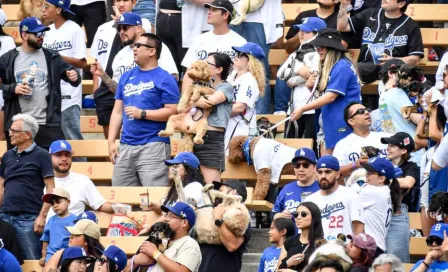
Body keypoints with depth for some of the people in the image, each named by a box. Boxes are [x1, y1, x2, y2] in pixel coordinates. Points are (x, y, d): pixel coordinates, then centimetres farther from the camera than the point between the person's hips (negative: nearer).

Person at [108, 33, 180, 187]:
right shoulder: (127, 77, 17)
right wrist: (111, 141, 10)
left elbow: (173, 111, -10)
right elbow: (117, 112, 18)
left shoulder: (164, 79, -2)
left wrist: (142, 114, -15)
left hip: (153, 146, -7)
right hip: (126, 146, 7)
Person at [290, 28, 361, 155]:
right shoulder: (329, 67, 17)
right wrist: (311, 87, -1)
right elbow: (324, 93, 21)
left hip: (343, 124, -10)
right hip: (332, 124, 10)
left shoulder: (342, 67, -13)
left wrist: (302, 109, -17)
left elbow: (331, 96, -18)